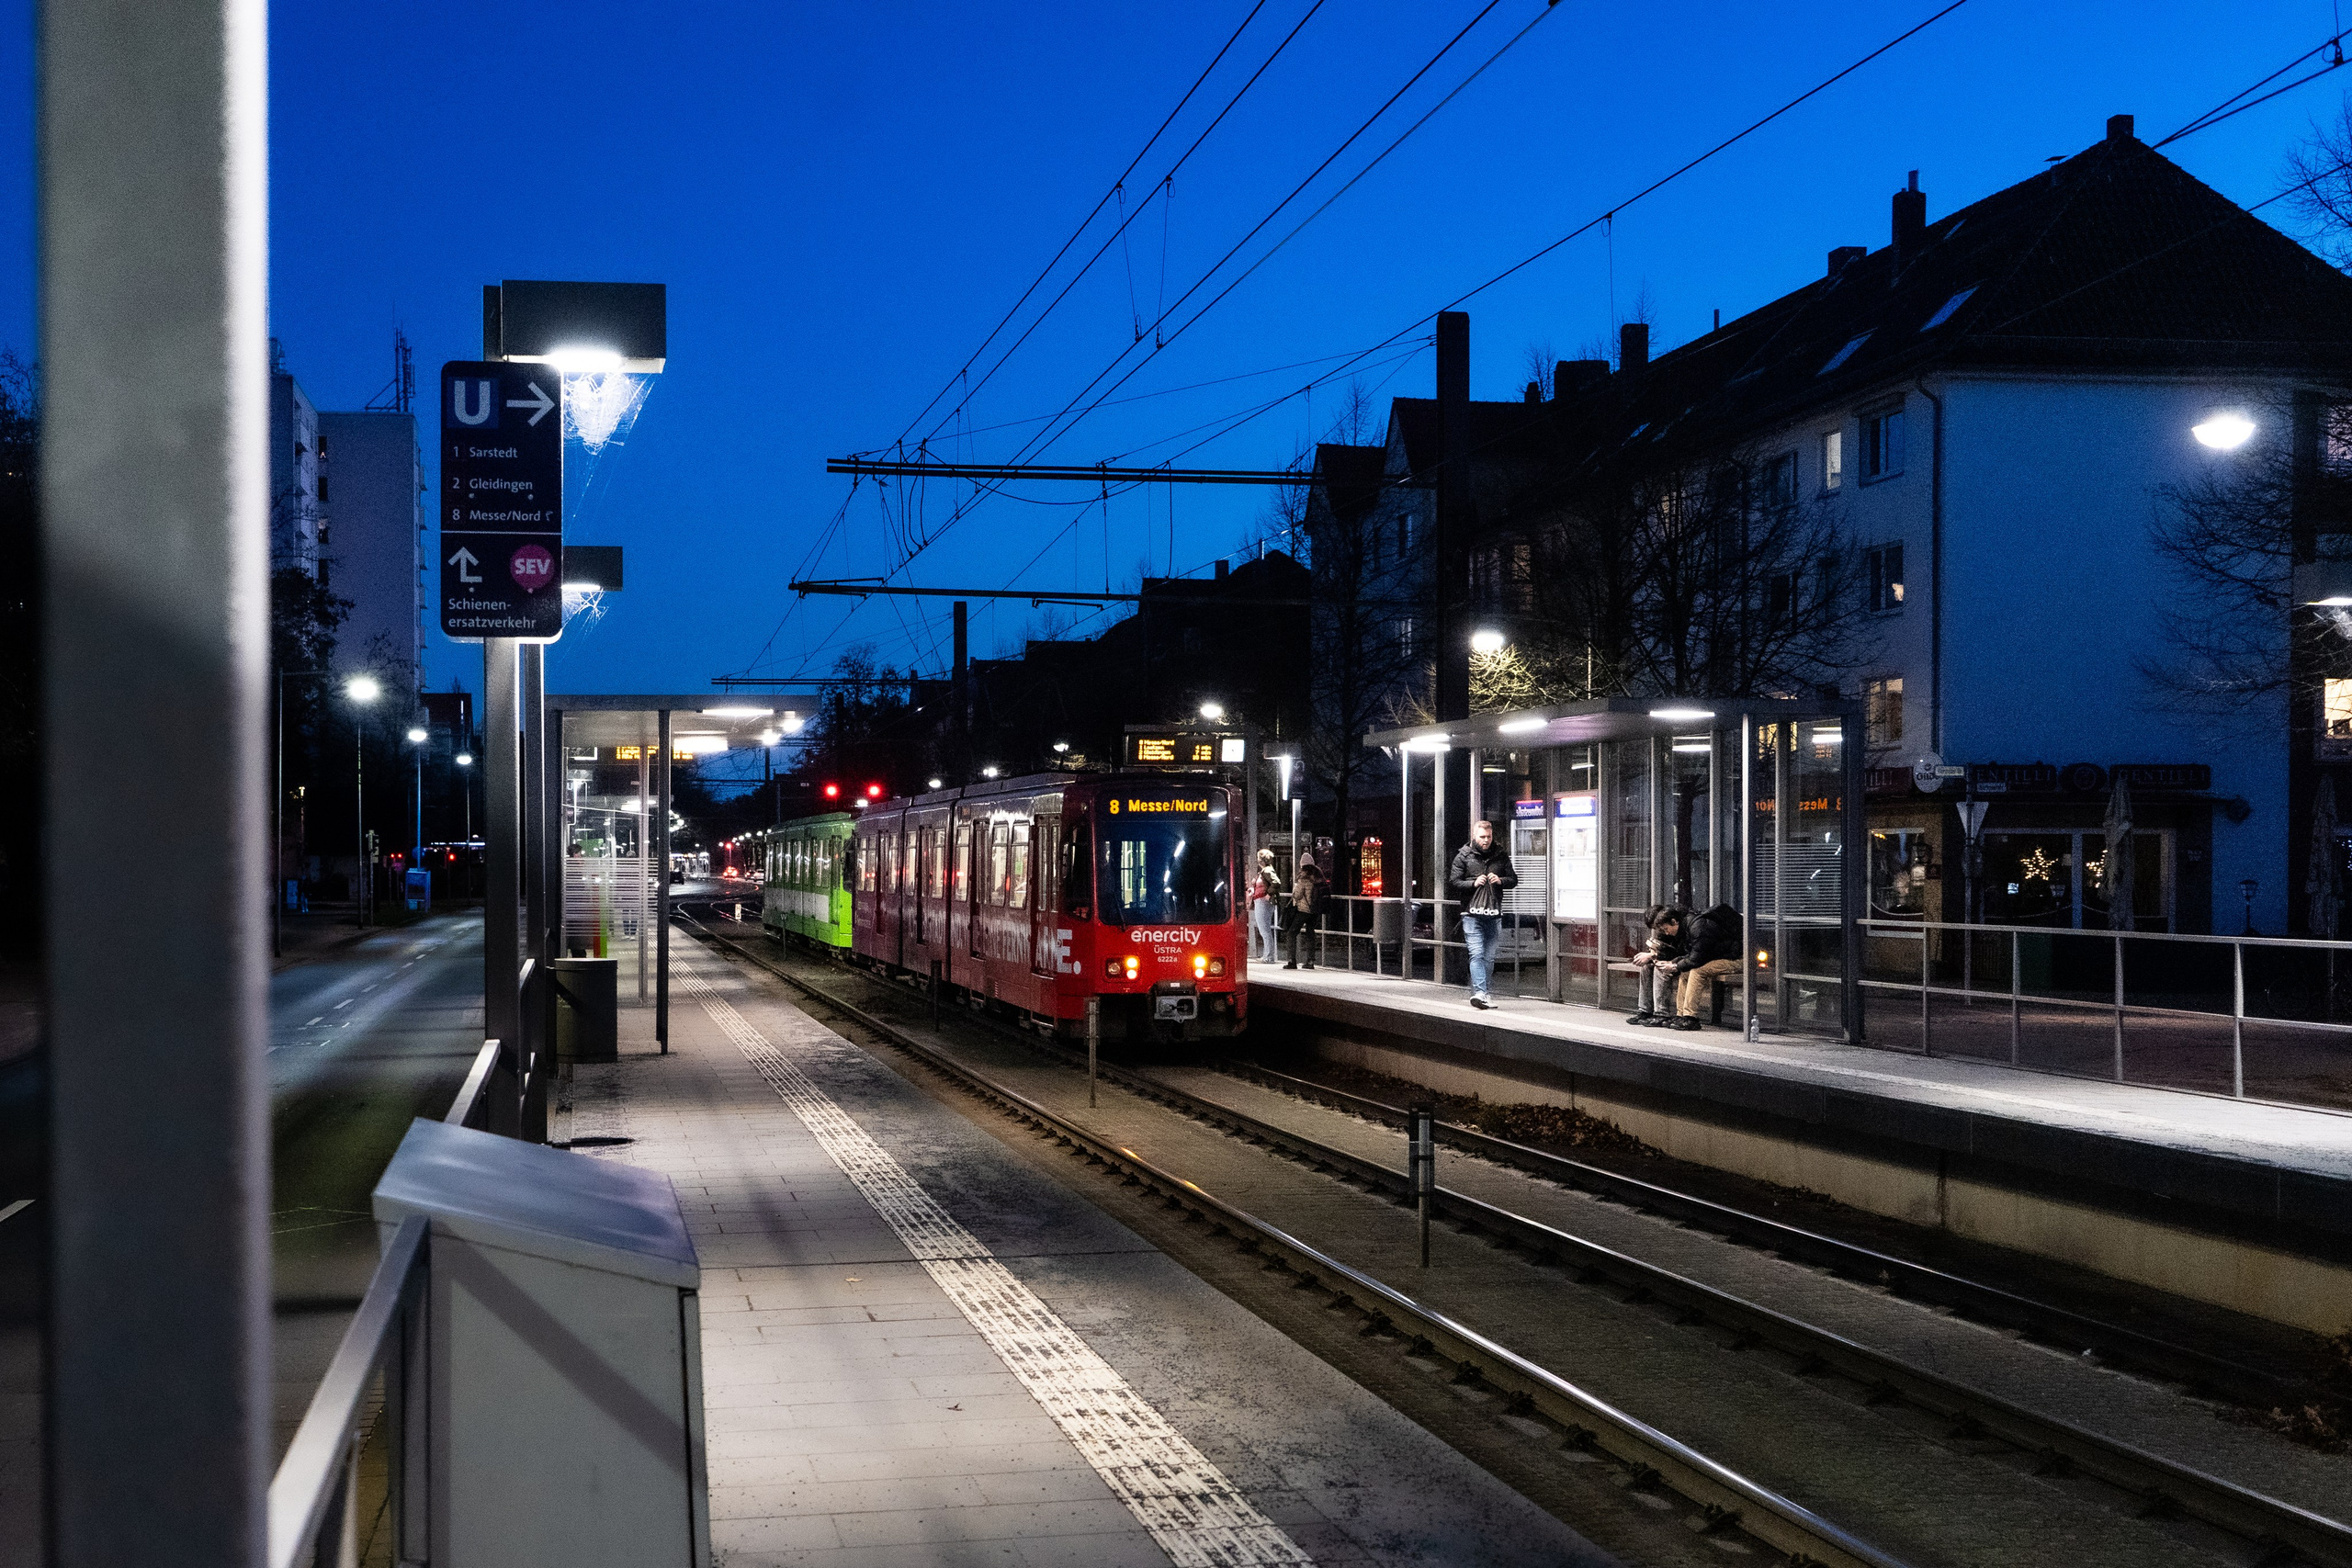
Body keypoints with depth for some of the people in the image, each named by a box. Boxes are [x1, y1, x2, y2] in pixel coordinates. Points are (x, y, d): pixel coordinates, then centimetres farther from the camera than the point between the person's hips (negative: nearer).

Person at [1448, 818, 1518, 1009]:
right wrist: (1473, 883, -14)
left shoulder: (1501, 855, 10)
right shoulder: (1464, 856, 3)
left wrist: (1500, 881, -5)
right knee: (1476, 954, -13)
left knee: (1489, 957, 8)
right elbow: (1453, 882, 1)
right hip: (1472, 913, -3)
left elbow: (1513, 880, 15)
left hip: (1494, 914, 3)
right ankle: (1479, 992, -20)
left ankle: (1483, 992, 17)